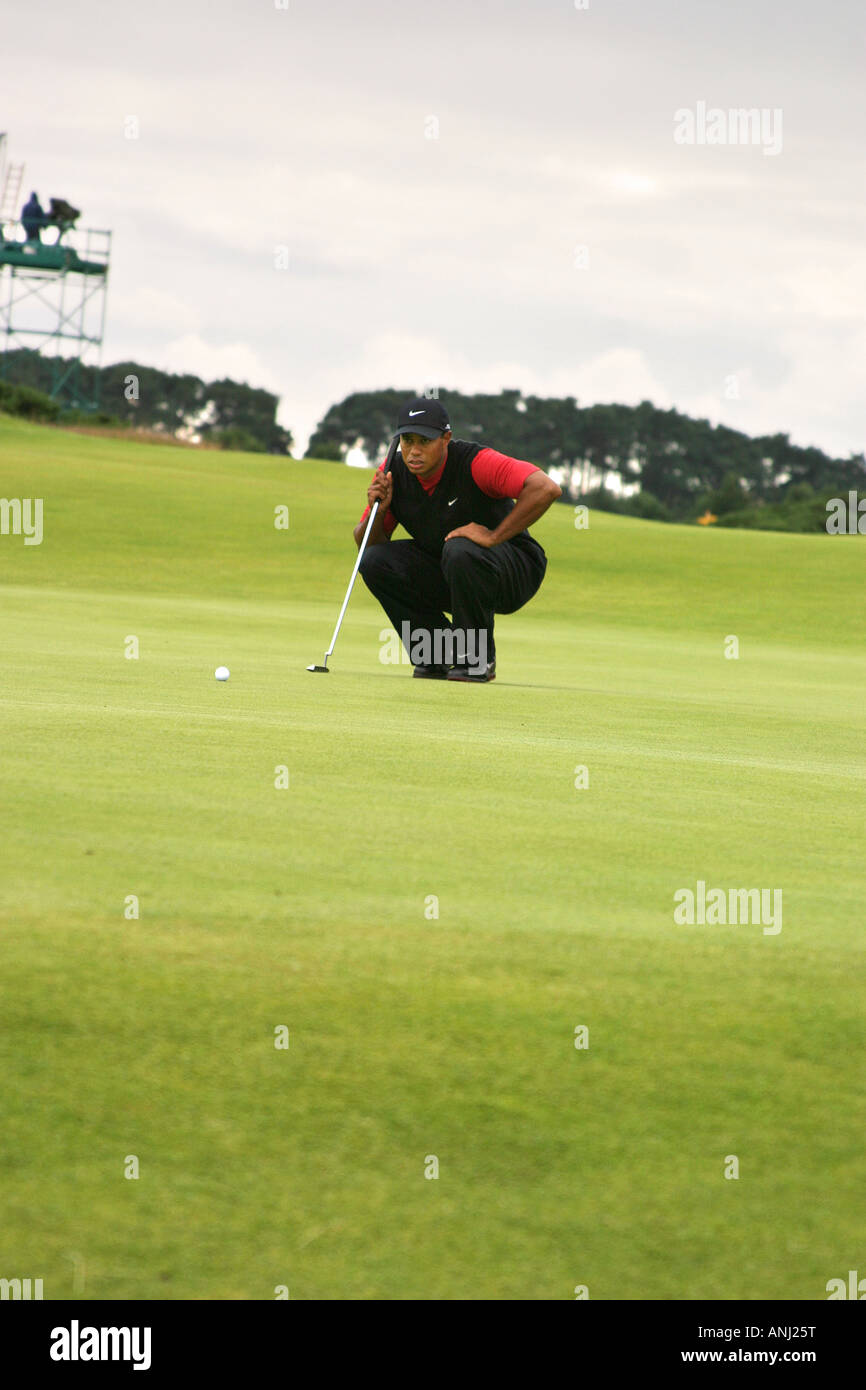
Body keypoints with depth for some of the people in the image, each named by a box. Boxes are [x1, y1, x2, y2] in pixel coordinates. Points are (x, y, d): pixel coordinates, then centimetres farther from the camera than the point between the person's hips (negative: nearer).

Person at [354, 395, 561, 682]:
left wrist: (493, 537, -35)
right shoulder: (393, 473, -8)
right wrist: (377, 512, -23)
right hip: (441, 578, 6)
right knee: (374, 561, -14)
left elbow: (545, 488, -38)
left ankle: (477, 659, -16)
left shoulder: (475, 462, -25)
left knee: (460, 551, -36)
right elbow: (366, 544, -1)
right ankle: (438, 657, -2)